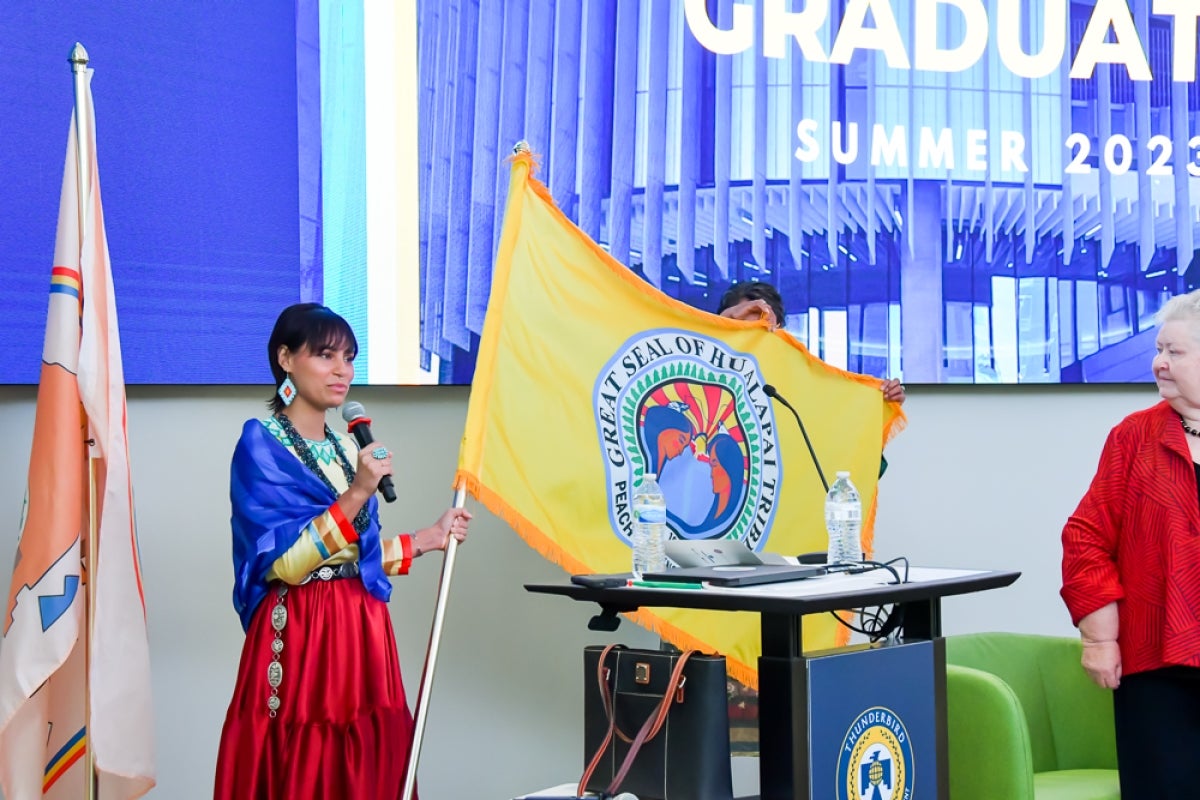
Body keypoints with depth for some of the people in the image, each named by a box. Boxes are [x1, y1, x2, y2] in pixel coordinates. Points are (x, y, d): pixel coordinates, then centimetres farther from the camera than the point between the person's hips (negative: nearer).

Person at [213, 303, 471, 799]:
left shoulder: (345, 450, 14)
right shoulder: (261, 445, -7)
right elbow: (284, 563, -17)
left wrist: (427, 539, 16)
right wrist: (357, 494, -22)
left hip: (360, 635, 7)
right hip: (297, 639, -7)